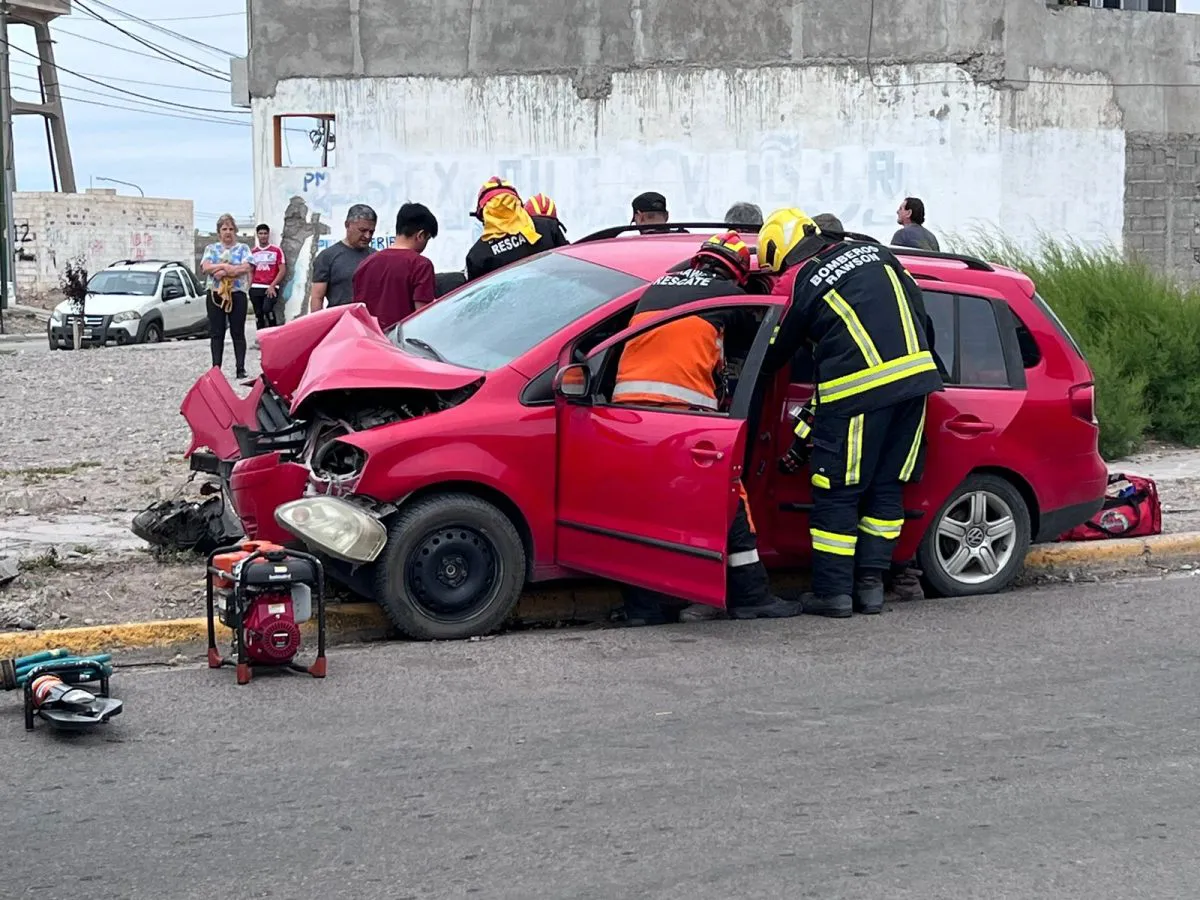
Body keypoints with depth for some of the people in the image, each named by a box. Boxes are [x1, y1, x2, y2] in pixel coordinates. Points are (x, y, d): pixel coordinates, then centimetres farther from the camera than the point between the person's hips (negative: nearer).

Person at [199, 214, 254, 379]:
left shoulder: (243, 248, 8)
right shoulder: (211, 249, 13)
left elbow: (246, 267, -9)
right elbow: (206, 267, -3)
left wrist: (224, 271, -13)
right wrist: (226, 266, -12)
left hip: (237, 294, -2)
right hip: (215, 294, 2)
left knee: (238, 333, 0)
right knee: (216, 333, 2)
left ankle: (241, 368, 2)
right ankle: (216, 368, 5)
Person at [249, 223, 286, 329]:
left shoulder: (276, 251, 2)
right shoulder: (253, 252, 13)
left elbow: (283, 270, -2)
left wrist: (272, 286, -11)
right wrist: (249, 286, 4)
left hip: (271, 288, -4)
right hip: (256, 288, 4)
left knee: (267, 308, -24)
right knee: (258, 314, 4)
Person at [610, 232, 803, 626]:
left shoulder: (658, 287, 26)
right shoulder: (727, 293, 11)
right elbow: (758, 345, 23)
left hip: (627, 401, 5)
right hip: (682, 406, -5)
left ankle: (642, 605, 7)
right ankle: (750, 595, 8)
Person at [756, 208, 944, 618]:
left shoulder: (803, 284, 4)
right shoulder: (876, 253, 18)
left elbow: (773, 357, 13)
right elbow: (921, 314, 18)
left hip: (857, 391, -6)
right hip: (914, 376, 6)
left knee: (836, 494, 4)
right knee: (887, 488, 13)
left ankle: (833, 591, 5)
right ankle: (871, 584, 13)